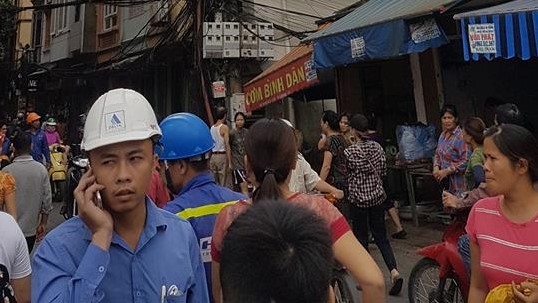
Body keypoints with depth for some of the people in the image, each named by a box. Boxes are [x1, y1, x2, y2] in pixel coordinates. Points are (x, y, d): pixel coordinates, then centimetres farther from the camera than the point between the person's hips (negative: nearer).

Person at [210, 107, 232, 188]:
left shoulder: (212, 128, 11)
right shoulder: (224, 127, -8)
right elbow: (227, 146, -14)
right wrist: (230, 163, -15)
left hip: (213, 156, 7)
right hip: (222, 156, -6)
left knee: (215, 184, 10)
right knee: (224, 184, -4)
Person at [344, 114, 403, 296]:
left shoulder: (350, 152, -14)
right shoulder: (377, 147, 2)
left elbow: (345, 174, -8)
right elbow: (383, 170, 7)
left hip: (358, 198, -5)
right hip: (378, 196, 5)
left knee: (361, 238, 9)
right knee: (381, 236, 13)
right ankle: (394, 271, 0)